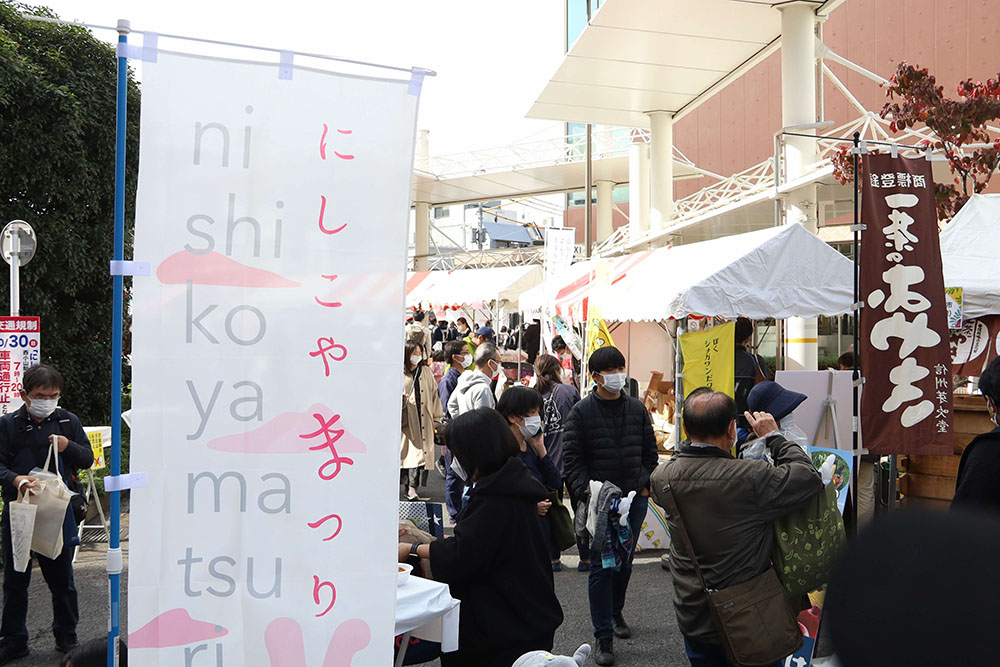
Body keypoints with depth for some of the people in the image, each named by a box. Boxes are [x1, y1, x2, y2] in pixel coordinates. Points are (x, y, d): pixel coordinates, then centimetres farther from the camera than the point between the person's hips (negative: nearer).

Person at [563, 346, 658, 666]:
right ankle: (604, 637, 5)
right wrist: (587, 490, -15)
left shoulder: (637, 408, 7)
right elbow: (571, 457, -6)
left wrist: (646, 483, 2)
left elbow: (650, 450, 13)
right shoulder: (582, 412, -5)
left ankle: (615, 612, 40)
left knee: (625, 562, 16)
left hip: (635, 497, 4)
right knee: (601, 566, -2)